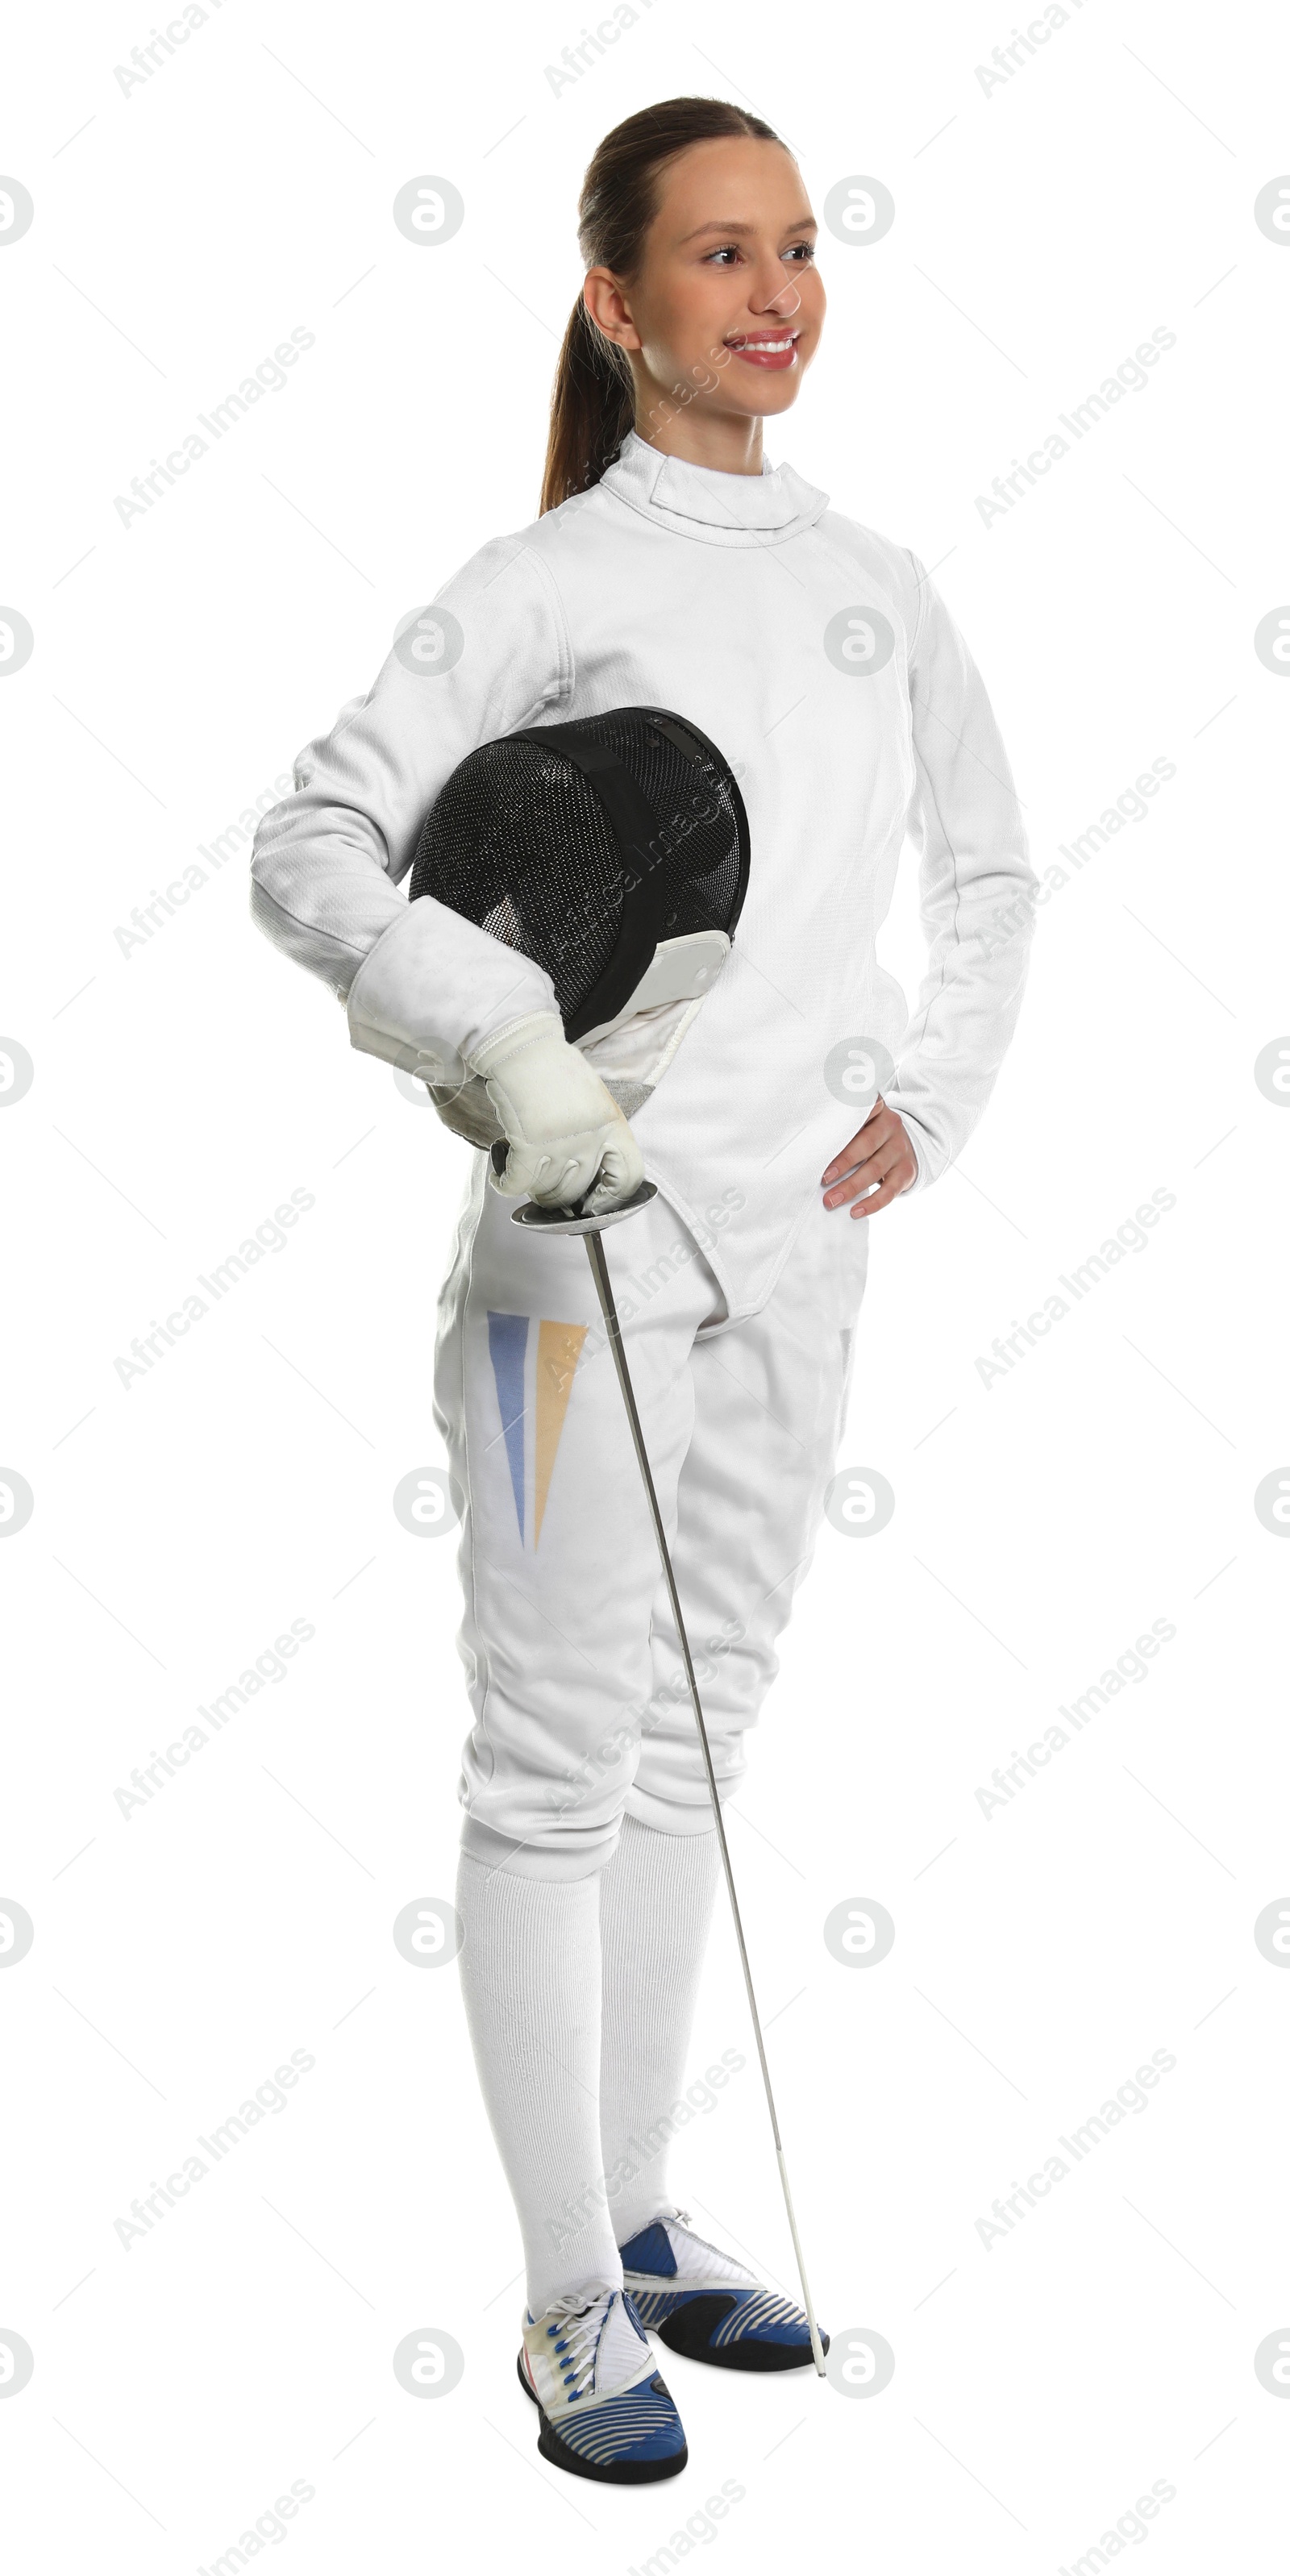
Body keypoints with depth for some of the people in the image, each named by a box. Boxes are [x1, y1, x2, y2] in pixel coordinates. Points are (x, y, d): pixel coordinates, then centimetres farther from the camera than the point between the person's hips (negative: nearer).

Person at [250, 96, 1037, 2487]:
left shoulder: (875, 583, 10)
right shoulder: (541, 586, -7)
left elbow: (988, 877, 21)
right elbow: (309, 855, -14)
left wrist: (926, 1108, 7)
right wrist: (511, 1049, -28)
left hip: (795, 1235, 6)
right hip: (593, 1226, -6)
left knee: (685, 1740, 15)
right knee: (562, 1763, -3)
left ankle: (632, 2221, 27)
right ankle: (578, 2307, 6)